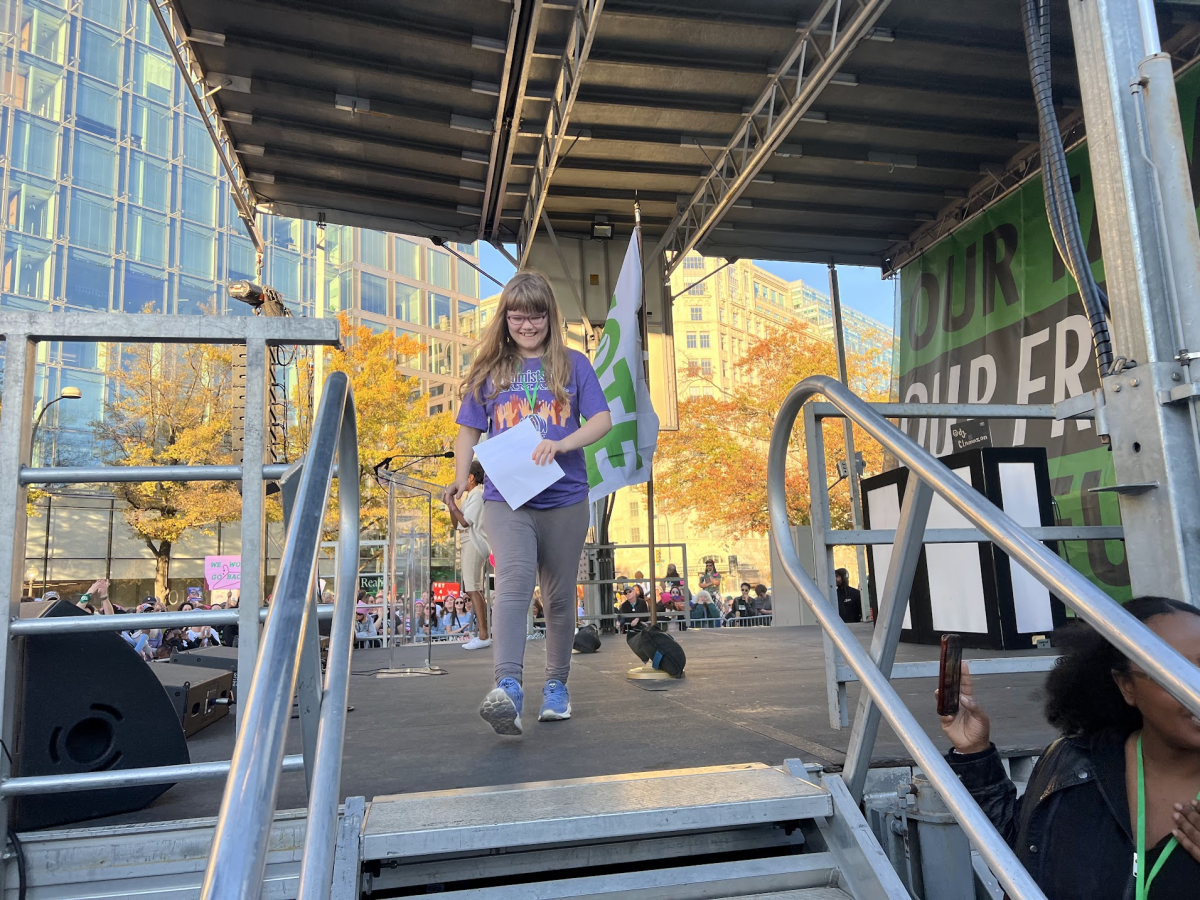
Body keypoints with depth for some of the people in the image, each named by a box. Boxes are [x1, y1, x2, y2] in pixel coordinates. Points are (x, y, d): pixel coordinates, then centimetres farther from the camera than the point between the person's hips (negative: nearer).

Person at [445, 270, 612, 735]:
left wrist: (561, 444, -18)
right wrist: (460, 479, -3)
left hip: (564, 498, 1)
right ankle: (507, 688, -31)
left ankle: (556, 685, 26)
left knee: (559, 596, 9)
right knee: (513, 580, -23)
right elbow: (469, 429, 12)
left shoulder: (572, 364, 7)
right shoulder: (490, 369, 10)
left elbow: (602, 420, -1)